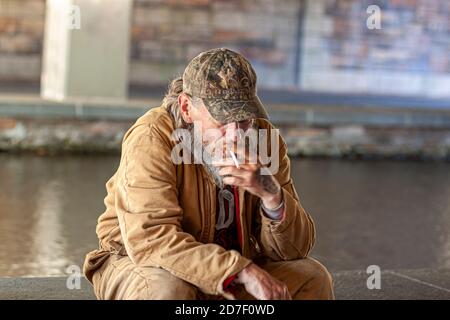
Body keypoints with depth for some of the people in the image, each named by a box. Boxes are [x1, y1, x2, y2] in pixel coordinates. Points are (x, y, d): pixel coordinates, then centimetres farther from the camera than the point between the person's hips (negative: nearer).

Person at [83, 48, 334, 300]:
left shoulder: (265, 137, -9)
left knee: (313, 278, -12)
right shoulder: (151, 139, -23)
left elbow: (295, 249, -10)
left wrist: (271, 193, -31)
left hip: (231, 279, 4)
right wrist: (242, 271, -38)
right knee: (167, 288, -36)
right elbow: (150, 239, -34)